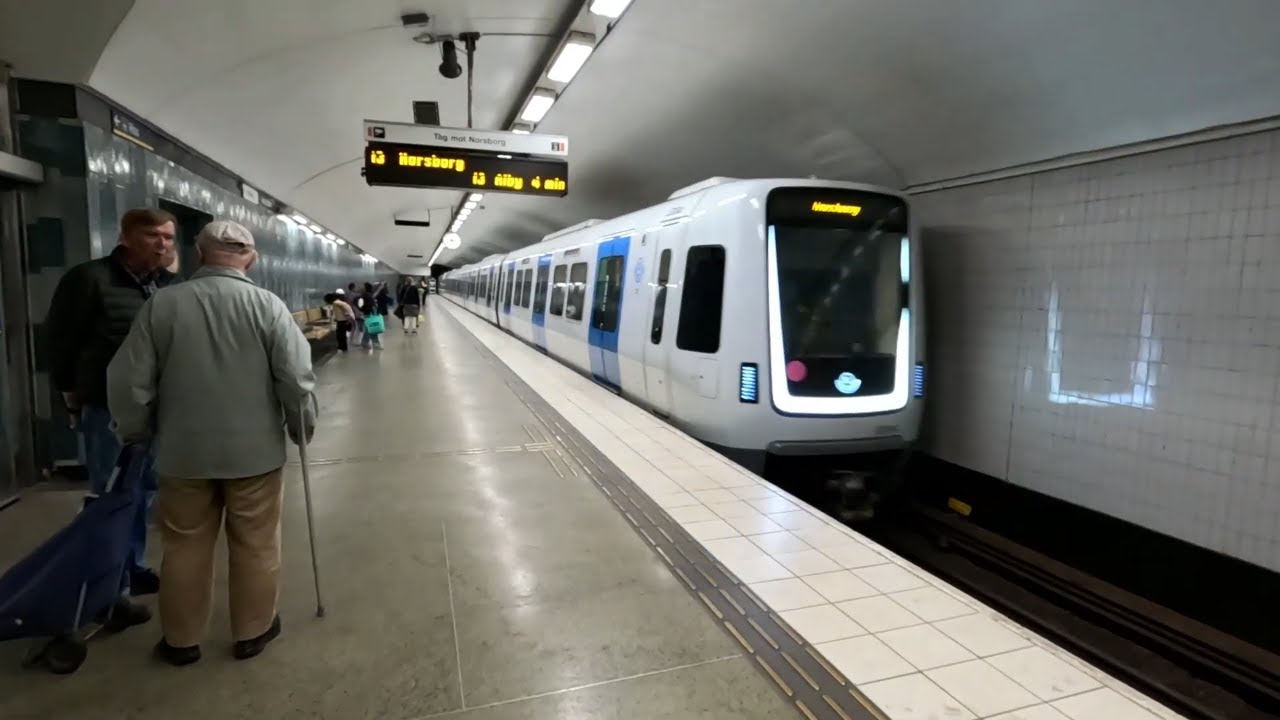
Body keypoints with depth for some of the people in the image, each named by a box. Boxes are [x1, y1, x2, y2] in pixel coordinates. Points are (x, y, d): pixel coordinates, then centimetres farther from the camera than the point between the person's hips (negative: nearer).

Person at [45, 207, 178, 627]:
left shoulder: (170, 286, 6)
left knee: (145, 493, 18)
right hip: (108, 409, -6)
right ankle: (112, 591, 15)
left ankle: (134, 569, 35)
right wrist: (71, 390, 0)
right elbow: (59, 338, -5)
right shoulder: (90, 278, -12)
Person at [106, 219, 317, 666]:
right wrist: (302, 428, 3)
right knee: (255, 546, 13)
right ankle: (253, 632, 28)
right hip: (255, 450, -2)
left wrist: (135, 435, 15)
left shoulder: (161, 304, -5)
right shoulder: (267, 305, -11)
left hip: (182, 451, 2)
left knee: (185, 548, 18)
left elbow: (128, 380, -1)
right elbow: (296, 378, -13)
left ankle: (181, 640, 32)